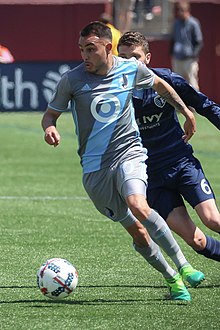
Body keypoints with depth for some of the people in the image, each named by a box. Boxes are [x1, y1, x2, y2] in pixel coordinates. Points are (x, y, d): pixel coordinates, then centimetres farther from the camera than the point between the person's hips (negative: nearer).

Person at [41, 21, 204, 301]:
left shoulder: (131, 69, -2)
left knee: (138, 206, -30)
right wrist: (49, 128, -18)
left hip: (129, 154, -1)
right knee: (137, 231, -1)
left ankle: (183, 266, -20)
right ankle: (171, 279, 18)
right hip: (95, 167, 1)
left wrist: (186, 111, 22)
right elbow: (50, 113, 5)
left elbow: (159, 84, 20)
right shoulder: (72, 79, -7)